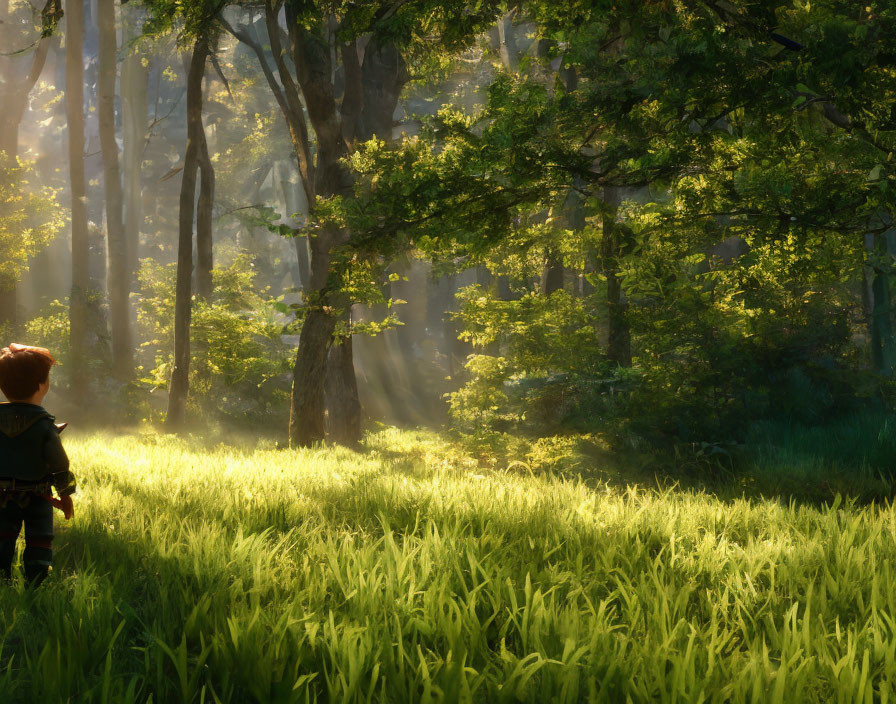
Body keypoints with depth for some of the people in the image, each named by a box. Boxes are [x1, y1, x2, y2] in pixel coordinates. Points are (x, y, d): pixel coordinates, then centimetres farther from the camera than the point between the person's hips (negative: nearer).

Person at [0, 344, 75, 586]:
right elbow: (58, 462, -10)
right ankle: (35, 586, 6)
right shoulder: (44, 425, -15)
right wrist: (65, 494, 3)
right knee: (39, 542, 7)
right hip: (37, 499, -2)